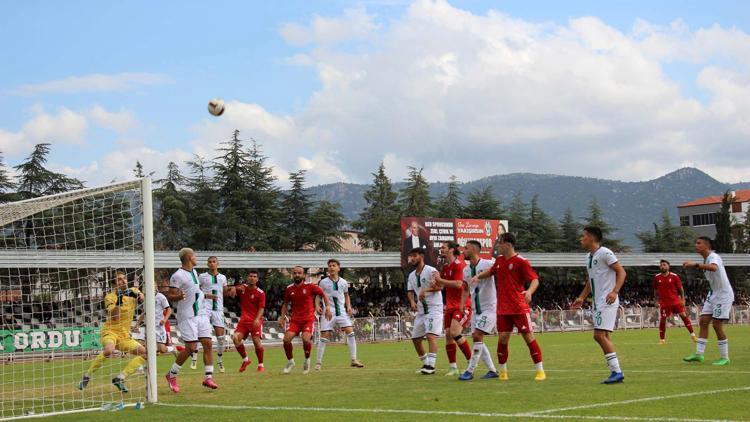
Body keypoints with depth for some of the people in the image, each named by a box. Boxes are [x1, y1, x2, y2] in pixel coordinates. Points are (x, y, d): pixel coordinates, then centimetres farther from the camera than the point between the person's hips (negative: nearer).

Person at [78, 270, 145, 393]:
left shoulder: (133, 291, 7)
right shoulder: (110, 297, -6)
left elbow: (142, 299, -16)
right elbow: (114, 317, -20)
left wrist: (135, 294, -36)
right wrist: (119, 300, -33)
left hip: (125, 336, 6)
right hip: (110, 331, -6)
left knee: (145, 353, -9)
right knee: (109, 351, -37)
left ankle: (120, 378, -4)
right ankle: (87, 376, -18)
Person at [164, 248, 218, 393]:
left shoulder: (194, 272, 14)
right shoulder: (178, 275, -13)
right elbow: (170, 296, -16)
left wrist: (202, 295, 26)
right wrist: (179, 296, -34)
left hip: (201, 314, 8)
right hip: (187, 317, -8)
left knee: (208, 343, -1)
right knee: (191, 347, -10)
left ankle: (208, 377, 2)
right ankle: (171, 375, 7)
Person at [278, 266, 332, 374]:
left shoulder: (309, 286, -6)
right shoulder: (289, 289, 4)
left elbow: (324, 294, 3)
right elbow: (285, 304, 17)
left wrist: (328, 307, -9)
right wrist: (282, 317, 7)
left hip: (308, 319, -3)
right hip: (295, 319, 3)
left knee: (306, 339, -25)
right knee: (286, 339, -16)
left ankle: (307, 360, 5)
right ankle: (290, 362, 8)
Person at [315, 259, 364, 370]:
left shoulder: (343, 282, 8)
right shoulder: (323, 282, -1)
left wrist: (348, 306, 7)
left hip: (341, 312, 3)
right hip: (328, 312, -3)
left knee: (350, 332, -9)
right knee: (325, 336, -5)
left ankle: (354, 360, -4)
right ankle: (319, 362, 5)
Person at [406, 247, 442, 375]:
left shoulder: (431, 271, -11)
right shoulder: (412, 275, 13)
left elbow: (439, 286, -22)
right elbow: (410, 291, 20)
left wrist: (426, 290, -37)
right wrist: (412, 301, 0)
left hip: (434, 308, -8)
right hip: (421, 311, 8)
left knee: (431, 335, -21)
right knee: (415, 338, 10)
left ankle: (431, 366, -24)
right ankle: (425, 364, 23)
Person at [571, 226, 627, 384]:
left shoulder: (605, 253, -11)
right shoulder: (588, 257, 17)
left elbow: (621, 272, -14)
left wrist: (615, 291, -26)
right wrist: (582, 298, 22)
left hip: (607, 302, -9)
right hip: (598, 303, 10)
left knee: (600, 335, -15)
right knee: (602, 336, 8)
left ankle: (616, 372, -12)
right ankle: (616, 372, 11)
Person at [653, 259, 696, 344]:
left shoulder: (674, 276, -2)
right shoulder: (657, 277, 3)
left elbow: (680, 288, 3)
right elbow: (656, 290, 14)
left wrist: (682, 299, -2)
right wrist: (657, 301, 10)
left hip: (675, 301, -1)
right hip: (664, 302, 1)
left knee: (683, 315, -6)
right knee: (662, 320, -2)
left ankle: (692, 335, 2)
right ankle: (661, 339, 9)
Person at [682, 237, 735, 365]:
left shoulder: (714, 257, -19)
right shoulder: (706, 259, 10)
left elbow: (713, 267, -43)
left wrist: (696, 265, -51)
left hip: (723, 295, -9)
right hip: (713, 295, 9)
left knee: (717, 325, -9)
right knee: (703, 321, 2)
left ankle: (724, 358, 1)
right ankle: (699, 354, 4)